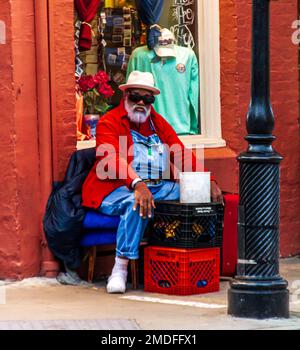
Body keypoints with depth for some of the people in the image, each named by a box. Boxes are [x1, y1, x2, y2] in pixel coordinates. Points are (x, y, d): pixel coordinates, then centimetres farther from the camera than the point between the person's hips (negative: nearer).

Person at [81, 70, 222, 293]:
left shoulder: (159, 123, 18)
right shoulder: (109, 123, -1)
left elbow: (183, 155, 10)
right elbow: (112, 160, -20)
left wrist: (209, 182, -6)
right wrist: (137, 184, -37)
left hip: (159, 187, 6)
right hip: (117, 189, -6)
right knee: (136, 204, -38)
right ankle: (120, 270, -32)